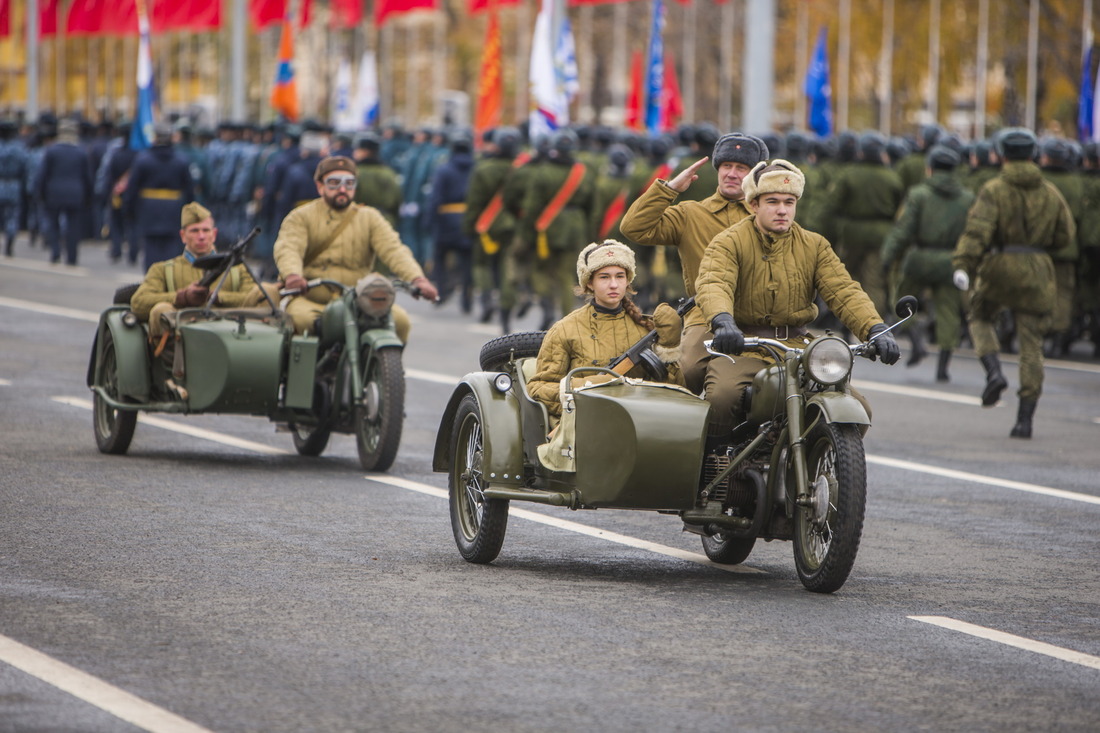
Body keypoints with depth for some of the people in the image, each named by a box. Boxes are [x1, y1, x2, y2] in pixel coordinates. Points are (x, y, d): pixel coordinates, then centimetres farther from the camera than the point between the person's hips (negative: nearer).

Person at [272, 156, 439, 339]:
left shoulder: (370, 218, 14)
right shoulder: (301, 217, 7)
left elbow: (393, 250, -1)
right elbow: (288, 249, -12)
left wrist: (417, 279, -22)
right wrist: (292, 275, -37)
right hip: (308, 300, -2)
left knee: (398, 318, -23)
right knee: (301, 318, -37)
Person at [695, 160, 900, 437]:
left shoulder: (814, 246, 12)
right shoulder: (729, 242, -1)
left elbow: (844, 291, 0)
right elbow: (713, 284, -20)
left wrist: (876, 330, -19)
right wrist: (722, 322, -43)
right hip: (743, 346, -4)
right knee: (722, 397, -34)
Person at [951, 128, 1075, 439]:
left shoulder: (994, 191, -5)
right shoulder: (1050, 193, 7)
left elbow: (977, 230, -18)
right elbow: (1065, 236, 10)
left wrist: (962, 264, -24)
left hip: (999, 266, -3)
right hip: (1038, 272, 3)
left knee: (980, 319, 25)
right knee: (1031, 346, 4)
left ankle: (994, 371, -1)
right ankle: (1025, 418, 0)